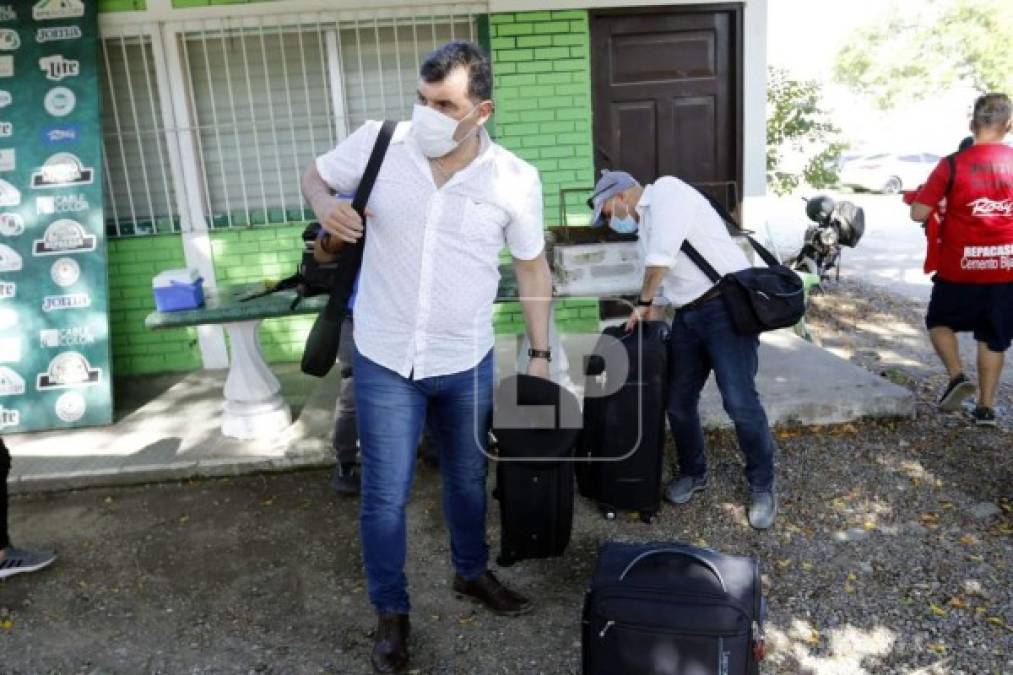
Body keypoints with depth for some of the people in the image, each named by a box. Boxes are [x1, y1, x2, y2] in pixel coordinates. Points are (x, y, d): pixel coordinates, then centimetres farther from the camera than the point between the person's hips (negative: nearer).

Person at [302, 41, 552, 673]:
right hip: (385, 361, -1)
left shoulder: (516, 180, -10)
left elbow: (533, 267, 2)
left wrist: (540, 355, 2)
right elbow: (315, 175, 8)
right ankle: (392, 613, 31)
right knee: (384, 497, 7)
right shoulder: (376, 143, -11)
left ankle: (472, 572, 49)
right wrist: (328, 206, -17)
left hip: (468, 362, 1)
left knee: (469, 479, 21)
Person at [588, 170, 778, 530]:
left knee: (739, 401, -10)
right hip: (688, 314, 9)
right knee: (678, 403, 8)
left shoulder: (666, 190, -6)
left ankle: (762, 485, 7)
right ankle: (693, 473, 28)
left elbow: (661, 258, -17)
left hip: (726, 304, -9)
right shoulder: (645, 223, 21)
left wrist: (643, 302, -7)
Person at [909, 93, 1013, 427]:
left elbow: (918, 213, -12)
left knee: (940, 321, 20)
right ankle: (986, 408, 16)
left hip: (961, 266, -3)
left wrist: (940, 203, 8)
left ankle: (957, 376, 0)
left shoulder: (953, 164, -11)